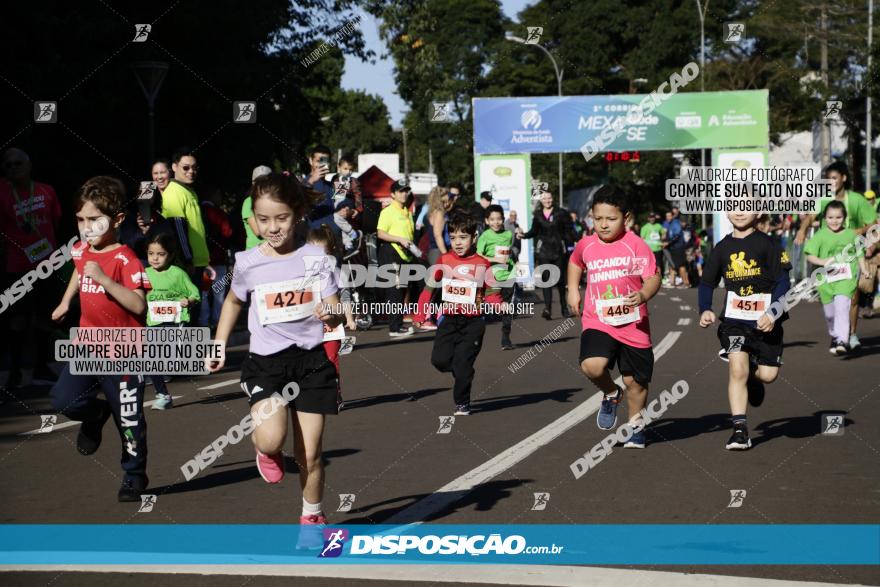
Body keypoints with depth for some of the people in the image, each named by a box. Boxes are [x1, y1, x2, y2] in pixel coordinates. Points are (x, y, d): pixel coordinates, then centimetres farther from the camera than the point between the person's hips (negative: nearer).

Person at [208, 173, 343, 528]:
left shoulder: (315, 258, -5)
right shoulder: (248, 263, -3)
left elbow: (336, 315, -3)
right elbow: (233, 302, 18)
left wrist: (329, 314, -26)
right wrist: (219, 345, 12)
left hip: (311, 360, 0)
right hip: (266, 362, 0)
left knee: (309, 454, 5)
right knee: (271, 439, -24)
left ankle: (312, 517, 30)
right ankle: (267, 452, 14)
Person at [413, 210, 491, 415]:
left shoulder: (482, 264, -2)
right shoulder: (444, 260, 1)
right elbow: (429, 286, 4)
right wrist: (421, 314, -3)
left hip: (473, 321, -2)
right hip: (449, 318, 2)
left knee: (462, 364, -6)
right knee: (439, 359, -10)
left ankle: (462, 404, 12)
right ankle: (462, 373, 22)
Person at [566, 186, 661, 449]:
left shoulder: (635, 245, -10)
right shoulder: (585, 245, 4)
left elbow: (653, 277, -13)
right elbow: (575, 262, 27)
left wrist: (643, 295, -33)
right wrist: (573, 290, 16)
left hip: (633, 324, -2)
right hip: (597, 323, 2)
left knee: (635, 380, 9)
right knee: (592, 366, -24)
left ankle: (636, 424, 35)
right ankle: (611, 394, 9)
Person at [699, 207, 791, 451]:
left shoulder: (767, 245, -5)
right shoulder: (722, 248, 5)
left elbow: (783, 281, -7)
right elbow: (707, 283, 13)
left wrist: (773, 313, -18)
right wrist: (705, 310, -3)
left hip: (766, 321, -1)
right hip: (734, 319, 1)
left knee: (768, 374, -1)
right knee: (737, 368, -14)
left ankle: (753, 376, 37)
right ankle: (740, 430, -10)